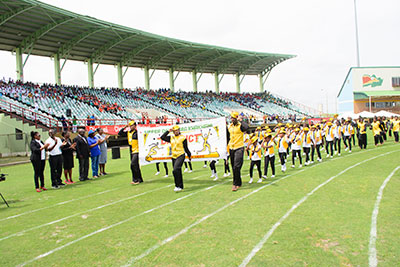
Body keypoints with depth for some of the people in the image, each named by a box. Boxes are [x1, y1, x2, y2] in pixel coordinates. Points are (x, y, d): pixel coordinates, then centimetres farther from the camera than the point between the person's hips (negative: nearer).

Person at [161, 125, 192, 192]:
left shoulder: (183, 138, -3)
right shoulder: (171, 138, 11)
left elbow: (186, 148, 3)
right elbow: (162, 137, 5)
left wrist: (189, 155, 7)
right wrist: (168, 131, 4)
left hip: (180, 156, -6)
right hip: (174, 157, 6)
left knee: (175, 170, -21)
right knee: (178, 172, 12)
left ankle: (178, 186, -15)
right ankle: (181, 186, 23)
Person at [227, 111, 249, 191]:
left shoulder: (240, 125, -10)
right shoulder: (229, 126, 10)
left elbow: (246, 127, -34)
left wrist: (240, 120, -23)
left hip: (239, 148, -7)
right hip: (231, 148, 7)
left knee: (236, 167, -13)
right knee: (234, 167, 11)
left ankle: (236, 184, -4)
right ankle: (238, 183, 24)